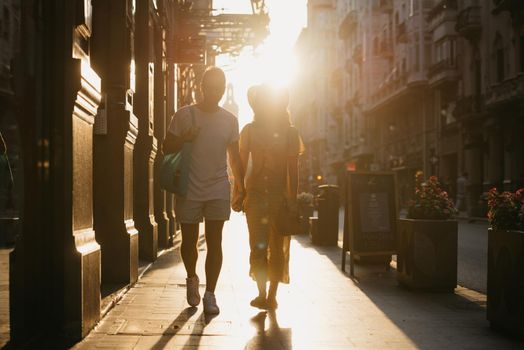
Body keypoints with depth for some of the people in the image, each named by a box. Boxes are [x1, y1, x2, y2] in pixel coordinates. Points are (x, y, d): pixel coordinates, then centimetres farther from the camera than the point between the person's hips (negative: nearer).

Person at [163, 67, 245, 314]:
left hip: (218, 191, 1)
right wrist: (184, 139, -17)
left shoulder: (230, 120, 7)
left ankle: (210, 294, 6)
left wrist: (240, 188, 8)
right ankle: (192, 279, 35)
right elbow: (167, 147, 3)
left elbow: (235, 157, 12)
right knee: (189, 241, 7)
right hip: (189, 190, -1)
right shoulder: (184, 115, 0)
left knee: (215, 243, -1)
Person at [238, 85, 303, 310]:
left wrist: (293, 199, -3)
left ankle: (272, 295, 10)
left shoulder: (289, 133, 4)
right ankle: (263, 294, 6)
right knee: (258, 246, -3)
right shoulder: (250, 130, 8)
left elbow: (293, 169, 3)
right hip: (255, 193, 1)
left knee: (277, 247, 2)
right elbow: (242, 164, 9)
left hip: (280, 194, -1)